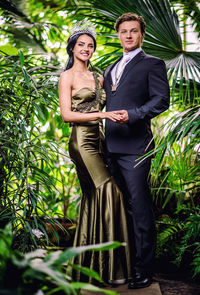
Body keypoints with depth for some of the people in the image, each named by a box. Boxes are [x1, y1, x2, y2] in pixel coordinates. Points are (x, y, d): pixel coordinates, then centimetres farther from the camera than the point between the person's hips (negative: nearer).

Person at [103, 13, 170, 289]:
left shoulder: (152, 64, 3)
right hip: (112, 146, 7)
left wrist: (132, 115, -19)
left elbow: (162, 100, -8)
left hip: (135, 146, -7)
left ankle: (143, 270, 3)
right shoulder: (111, 69, 24)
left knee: (139, 207, -6)